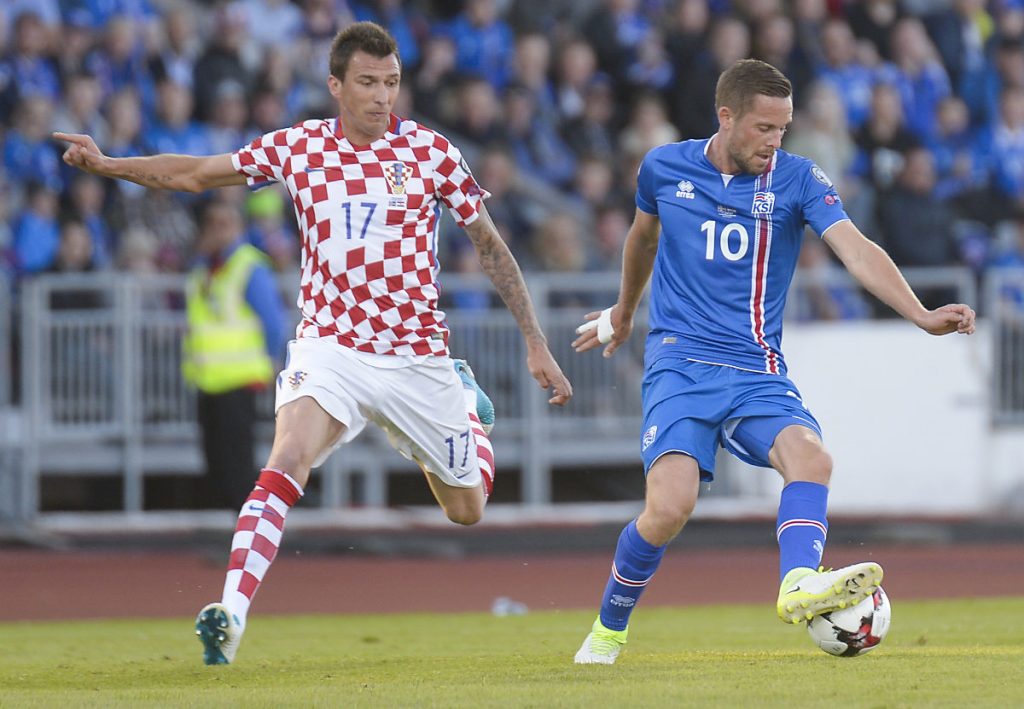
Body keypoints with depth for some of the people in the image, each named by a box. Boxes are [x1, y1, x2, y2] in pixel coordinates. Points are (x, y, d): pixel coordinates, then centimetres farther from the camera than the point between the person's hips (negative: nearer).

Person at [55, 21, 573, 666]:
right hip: (329, 346, 0)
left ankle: (466, 401, 45)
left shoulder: (431, 151, -6)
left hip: (417, 359, 0)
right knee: (285, 465, -27)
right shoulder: (298, 147, -2)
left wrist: (536, 345, 1)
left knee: (465, 509, 14)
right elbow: (195, 174, 9)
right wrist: (106, 164, -2)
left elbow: (491, 246, 3)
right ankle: (231, 618, -34)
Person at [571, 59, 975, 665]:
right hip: (679, 364, -1)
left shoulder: (797, 179, -1)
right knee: (670, 507, -21)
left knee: (811, 457, -31)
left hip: (757, 371, 1)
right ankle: (609, 629, 0)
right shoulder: (664, 167, 3)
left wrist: (922, 315, -30)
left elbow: (857, 250, -15)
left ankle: (800, 583, -47)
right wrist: (624, 311, 41)